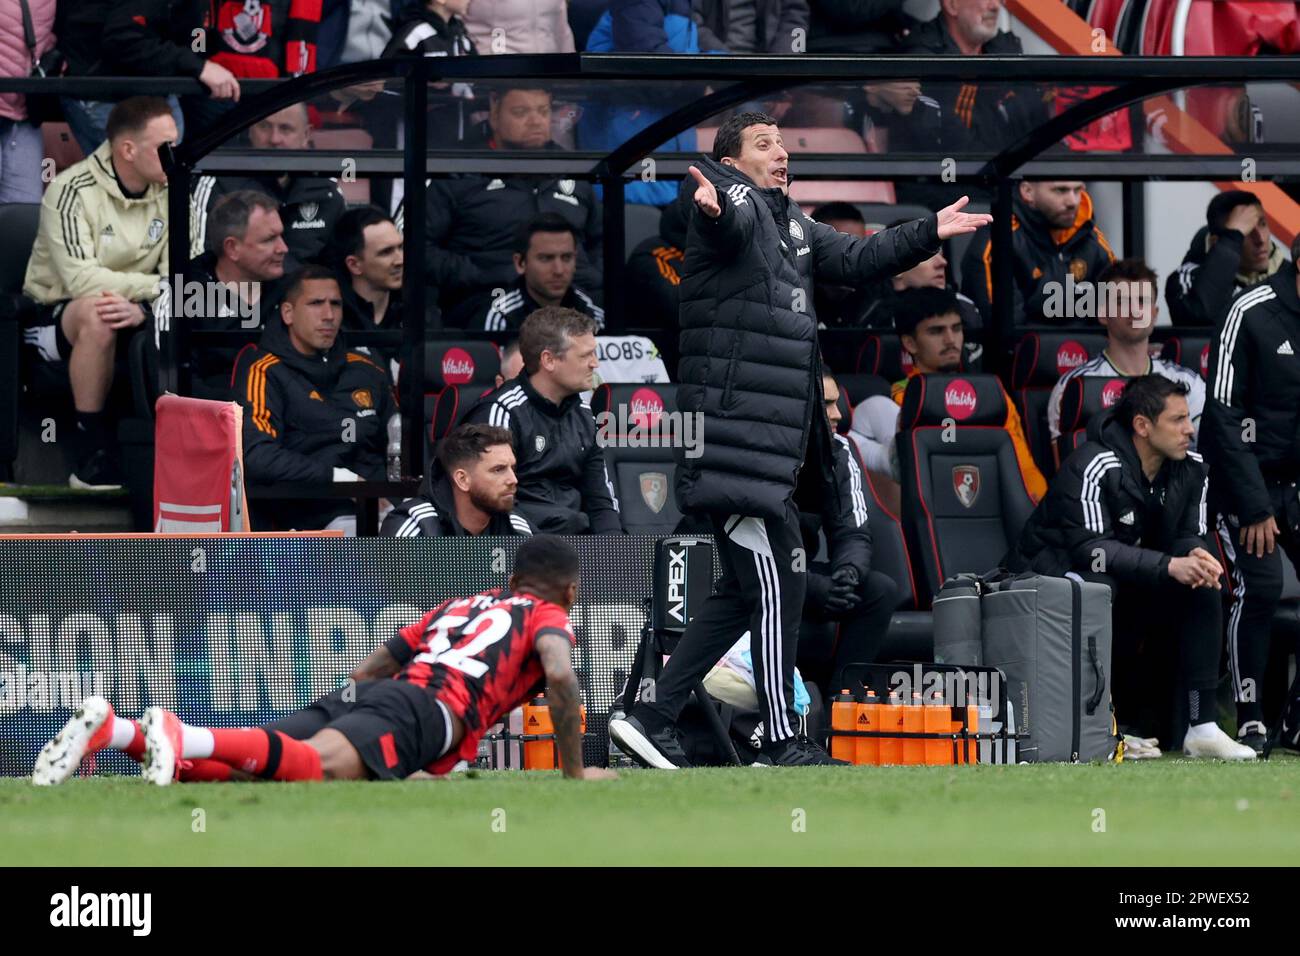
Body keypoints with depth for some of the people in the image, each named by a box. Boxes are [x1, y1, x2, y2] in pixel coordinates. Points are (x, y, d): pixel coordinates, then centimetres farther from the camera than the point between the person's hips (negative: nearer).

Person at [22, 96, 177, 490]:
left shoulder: (168, 192, -1)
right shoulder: (71, 191, -16)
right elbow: (80, 280, -26)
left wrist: (142, 308, -30)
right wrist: (155, 287, -25)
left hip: (136, 316, 4)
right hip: (56, 317, -4)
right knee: (97, 316, -39)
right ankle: (91, 453, -29)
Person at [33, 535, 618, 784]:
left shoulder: (454, 606, 39)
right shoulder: (549, 618, 20)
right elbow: (561, 676, -2)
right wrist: (575, 772, 7)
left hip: (362, 696, 7)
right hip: (429, 707, -7)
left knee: (242, 768, -10)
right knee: (321, 768, -34)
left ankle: (114, 730, -31)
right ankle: (186, 739, -57)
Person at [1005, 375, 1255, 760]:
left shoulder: (1191, 471, 1)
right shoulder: (1092, 469, -23)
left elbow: (1189, 537, 2)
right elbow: (1091, 548, -31)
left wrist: (1197, 557, -25)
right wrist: (1169, 566, -39)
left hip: (1131, 586, 7)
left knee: (1203, 589, -15)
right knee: (1099, 585, -38)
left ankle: (1202, 728, -16)